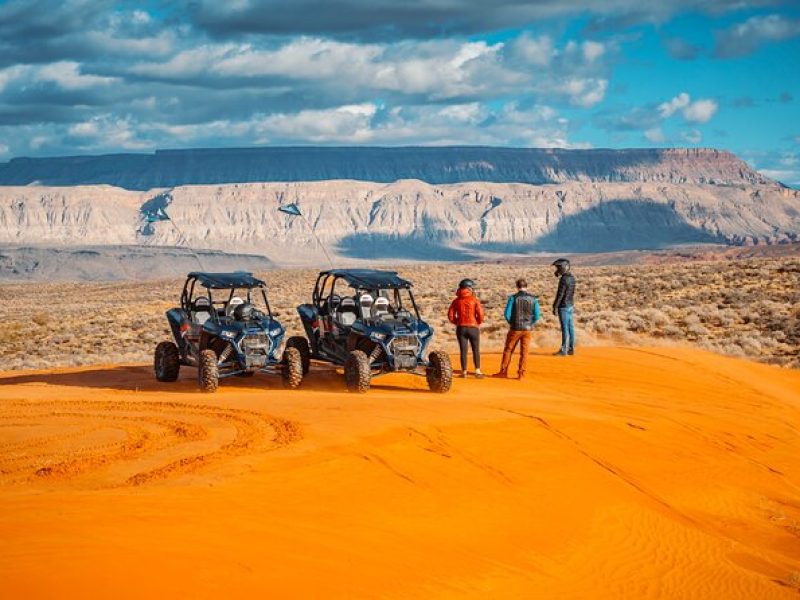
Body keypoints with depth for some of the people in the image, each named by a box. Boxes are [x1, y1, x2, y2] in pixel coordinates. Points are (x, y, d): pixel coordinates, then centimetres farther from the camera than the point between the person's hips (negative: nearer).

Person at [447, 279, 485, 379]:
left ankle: (464, 371, 7)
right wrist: (478, 323, 6)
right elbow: (480, 314, -13)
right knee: (476, 350, 5)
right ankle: (477, 370, -4)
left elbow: (450, 315, 1)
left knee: (463, 350, 6)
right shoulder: (475, 300, -5)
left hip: (461, 328, 2)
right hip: (473, 328, -2)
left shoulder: (457, 301, 4)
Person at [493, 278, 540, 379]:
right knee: (524, 352, 8)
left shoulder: (513, 298, -7)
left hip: (515, 328, -2)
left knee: (508, 350, 11)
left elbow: (507, 314, -8)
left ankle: (503, 372, 14)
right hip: (527, 329, 2)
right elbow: (537, 316, -2)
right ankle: (521, 373, 8)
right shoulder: (533, 299, -1)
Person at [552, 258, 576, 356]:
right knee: (570, 328, 10)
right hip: (570, 305, 9)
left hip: (563, 307, -9)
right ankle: (571, 349, 14)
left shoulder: (564, 279, -19)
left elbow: (560, 294, -20)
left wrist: (555, 307, -16)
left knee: (565, 328, -5)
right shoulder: (572, 277, 9)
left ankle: (563, 350, -1)